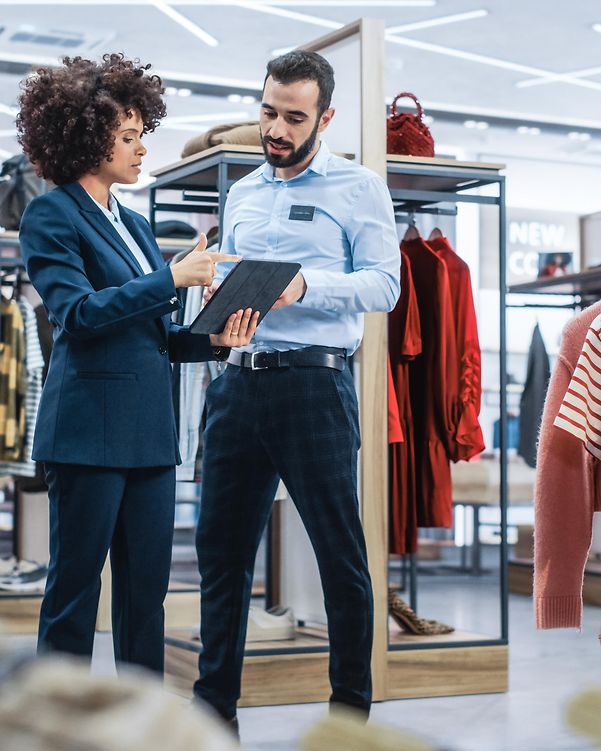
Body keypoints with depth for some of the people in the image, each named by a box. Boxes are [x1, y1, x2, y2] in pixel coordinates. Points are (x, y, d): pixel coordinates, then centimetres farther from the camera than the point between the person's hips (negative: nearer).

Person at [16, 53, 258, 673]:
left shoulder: (133, 224, 18)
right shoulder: (51, 216, -4)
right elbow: (76, 311, -17)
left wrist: (213, 338, 1)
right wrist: (174, 278, -18)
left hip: (149, 431, 7)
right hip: (89, 429, -7)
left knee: (146, 588, 8)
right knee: (75, 587, 0)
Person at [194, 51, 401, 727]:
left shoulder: (358, 188, 3)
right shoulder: (242, 194, 20)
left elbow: (384, 283, -7)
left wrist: (305, 285, -22)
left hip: (313, 383, -5)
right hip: (238, 383, 6)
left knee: (340, 551, 0)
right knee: (221, 545, 8)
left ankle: (352, 706, 12)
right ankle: (213, 708, 18)